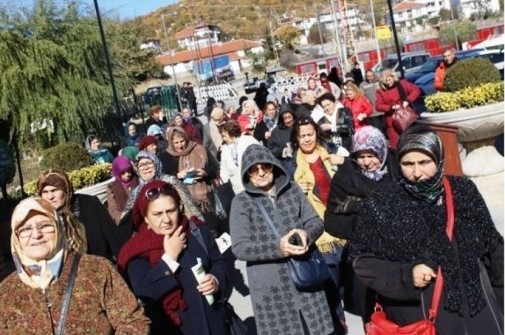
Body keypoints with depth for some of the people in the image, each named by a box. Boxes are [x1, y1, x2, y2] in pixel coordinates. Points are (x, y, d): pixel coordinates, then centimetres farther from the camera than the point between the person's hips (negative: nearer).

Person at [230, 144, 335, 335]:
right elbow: (239, 248, -11)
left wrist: (306, 234, -17)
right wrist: (277, 247, -22)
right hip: (270, 287, -3)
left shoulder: (292, 190, 4)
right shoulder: (241, 202, -6)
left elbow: (316, 222, 6)